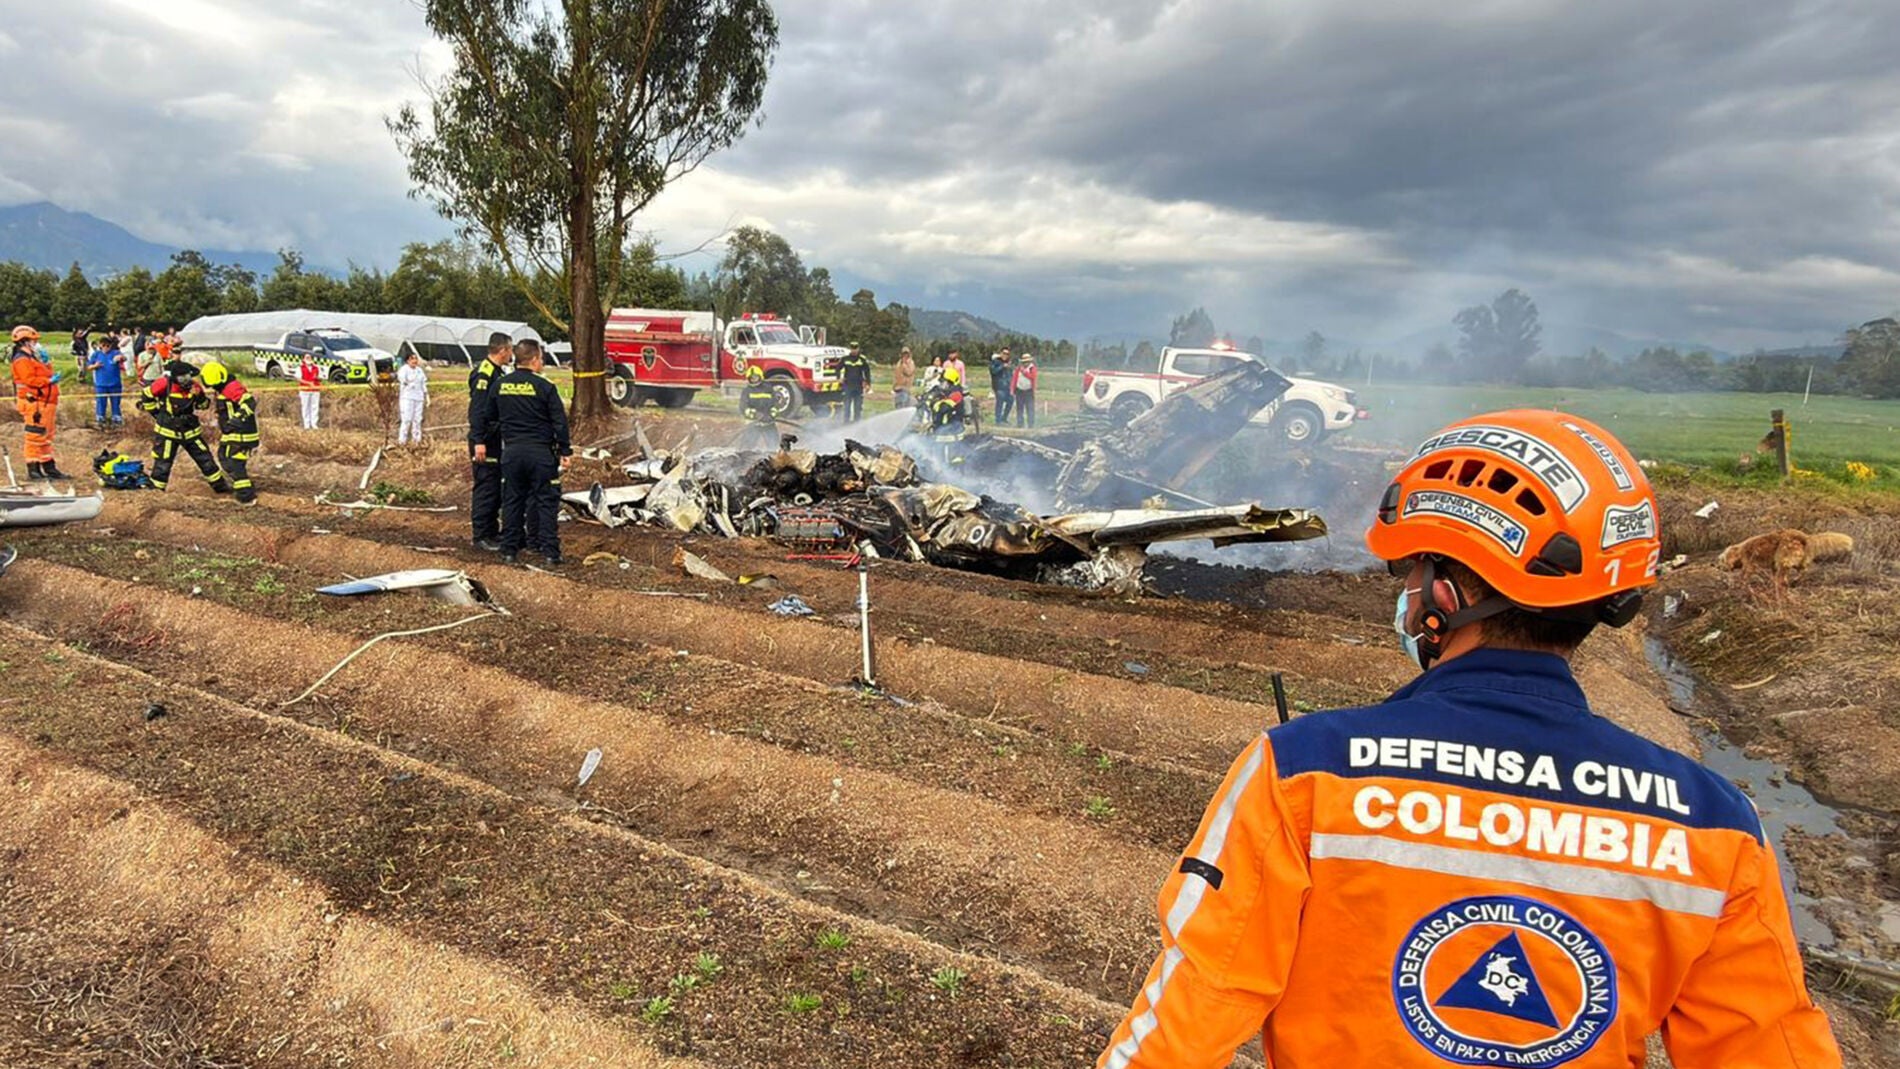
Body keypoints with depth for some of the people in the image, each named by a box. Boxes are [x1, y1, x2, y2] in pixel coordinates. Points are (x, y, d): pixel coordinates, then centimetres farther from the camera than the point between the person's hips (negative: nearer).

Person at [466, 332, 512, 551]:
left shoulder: (498, 372, 14)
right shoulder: (484, 372, -16)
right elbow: (476, 409, -23)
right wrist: (478, 441, -27)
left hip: (495, 440, 10)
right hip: (483, 441, -10)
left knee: (496, 487, 15)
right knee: (486, 488, -6)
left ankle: (492, 531, 23)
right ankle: (481, 536, 0)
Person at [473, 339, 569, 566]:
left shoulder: (500, 385, 5)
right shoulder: (545, 387, -8)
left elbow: (484, 415, 13)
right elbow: (560, 422, -8)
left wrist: (480, 441, 24)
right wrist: (565, 451, -1)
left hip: (512, 452, 4)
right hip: (541, 452, -4)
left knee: (512, 500, 12)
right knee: (546, 501, 3)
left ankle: (510, 549, 15)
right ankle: (550, 551, 2)